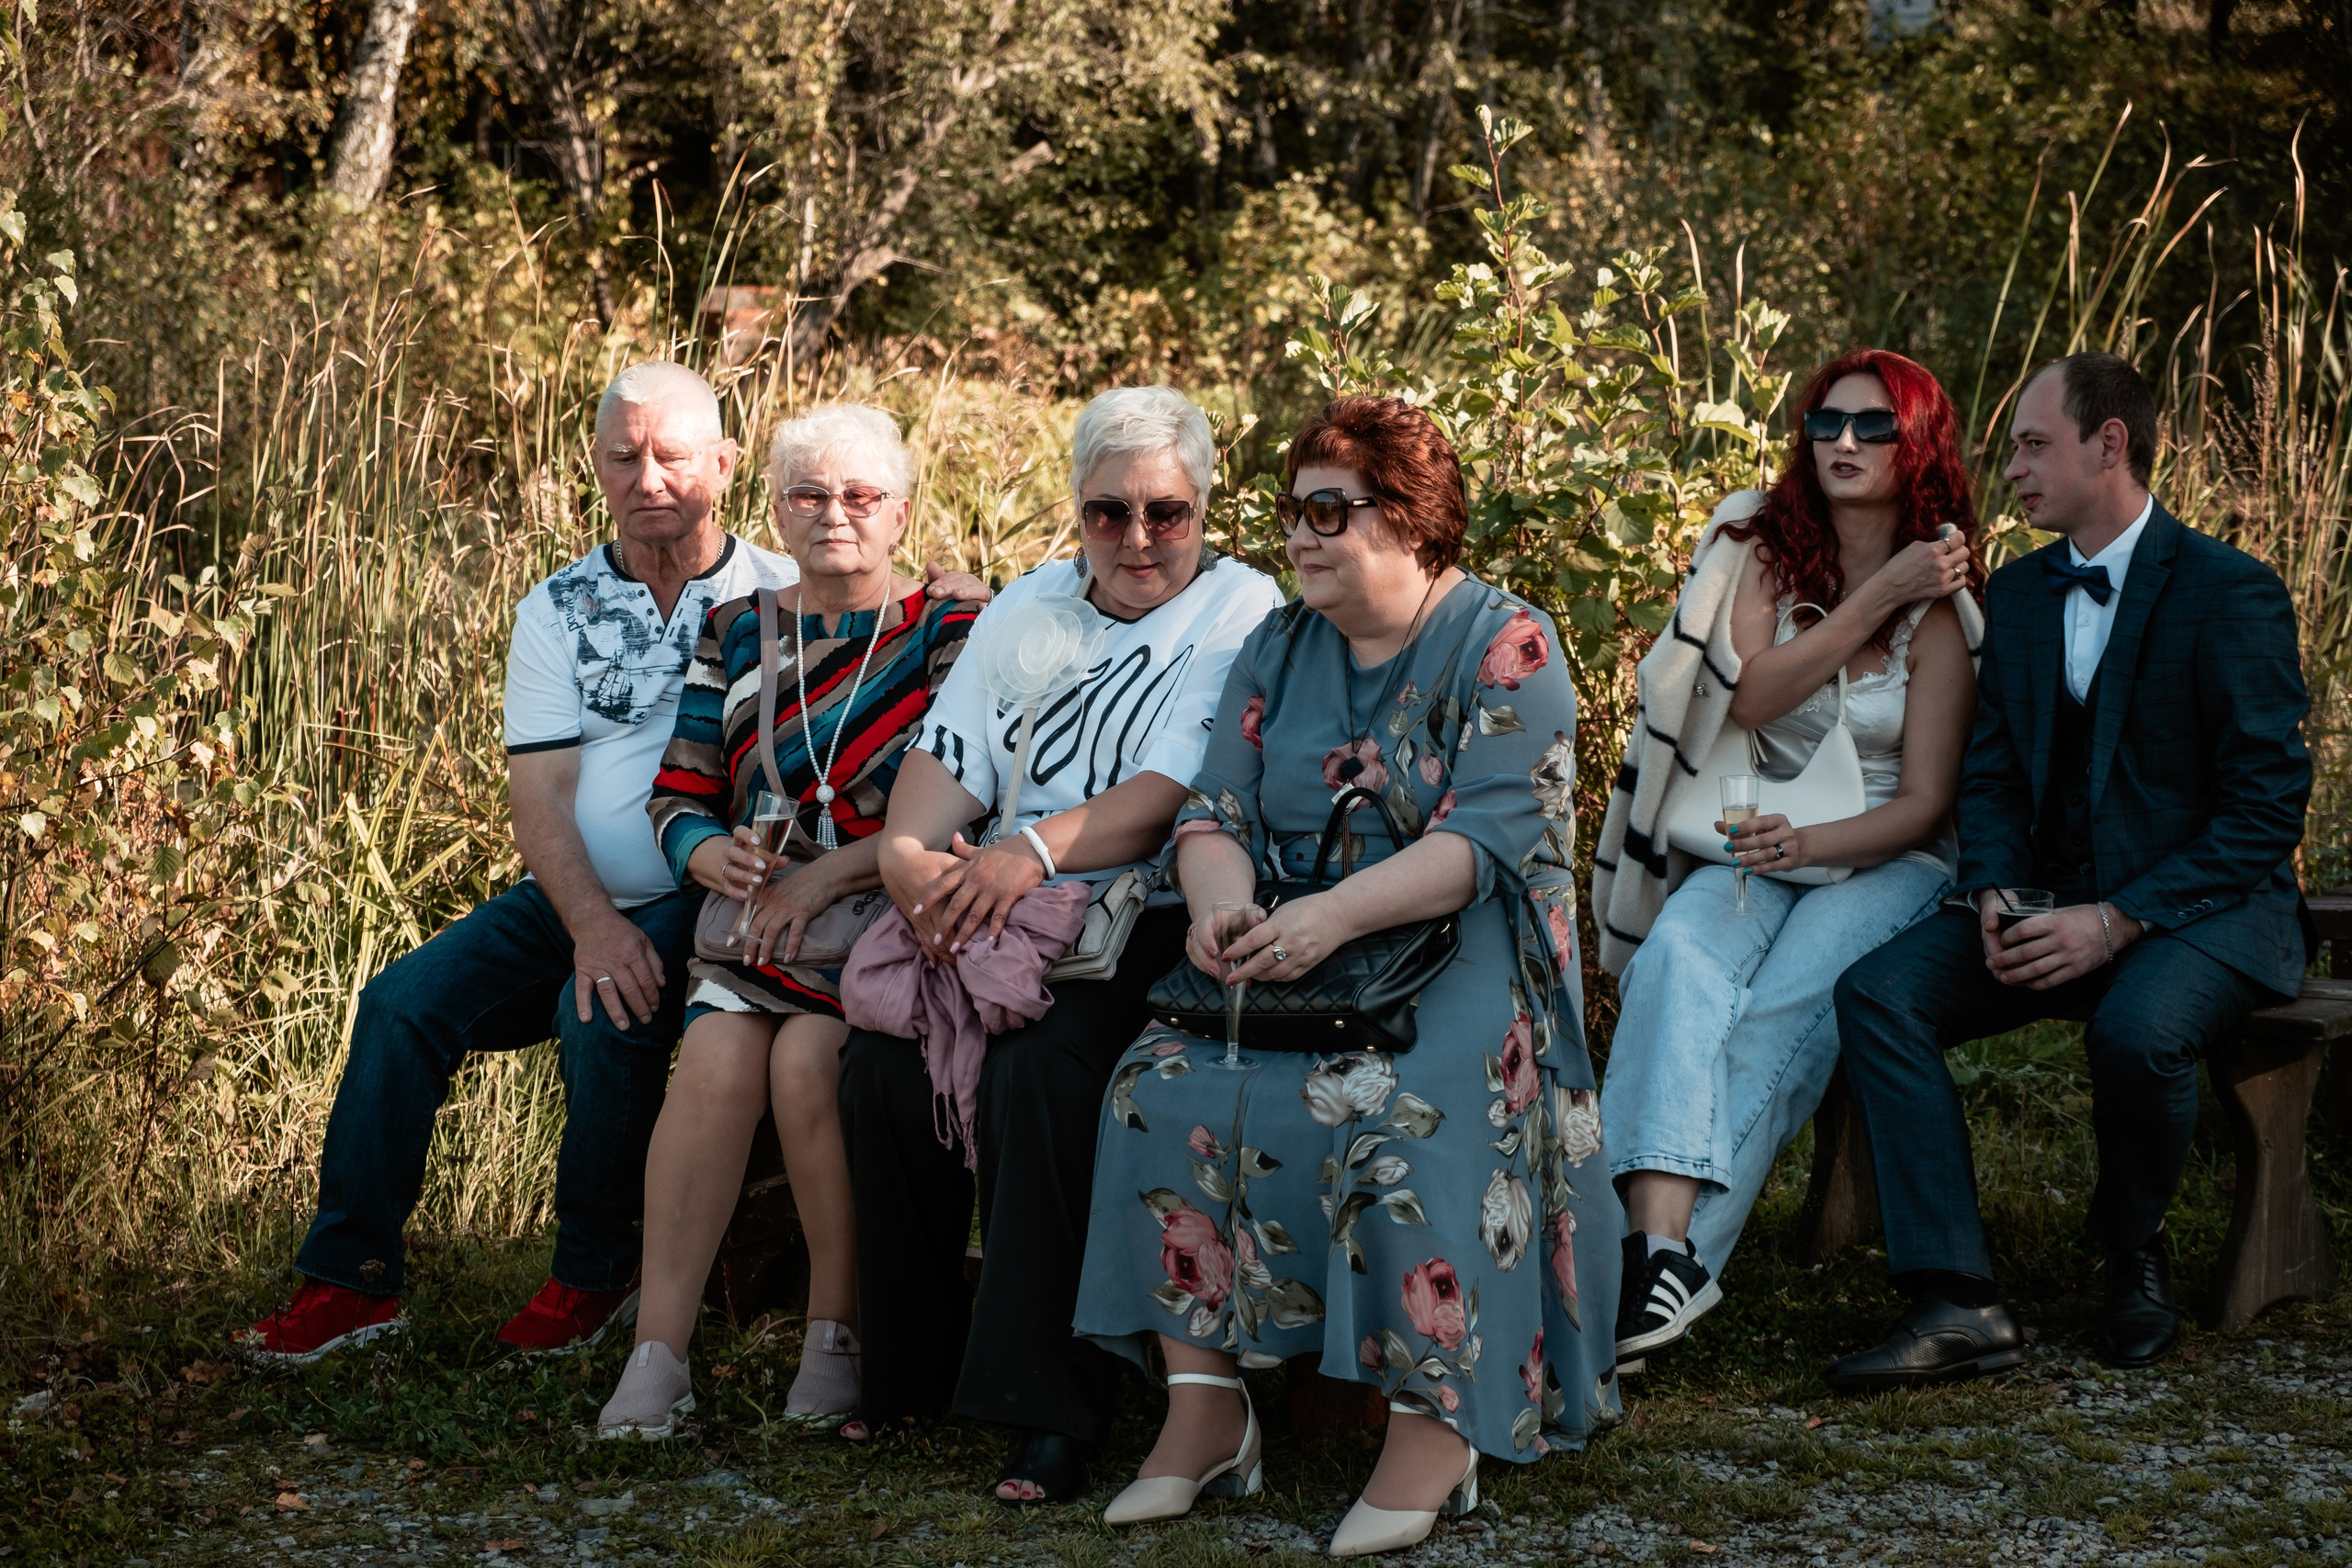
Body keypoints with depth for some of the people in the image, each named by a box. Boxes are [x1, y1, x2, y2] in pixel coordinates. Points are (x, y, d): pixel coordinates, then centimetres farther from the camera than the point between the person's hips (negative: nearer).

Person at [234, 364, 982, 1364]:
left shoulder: (782, 598, 2)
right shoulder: (559, 610, 8)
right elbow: (538, 790, -1)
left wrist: (939, 614, -22)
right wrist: (593, 924, -18)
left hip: (705, 905, -4)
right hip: (573, 899, 4)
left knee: (603, 1018, -31)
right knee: (404, 1001, -14)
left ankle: (596, 1274, -9)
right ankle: (351, 1277, -5)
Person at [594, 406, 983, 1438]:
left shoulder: (948, 635, 2)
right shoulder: (735, 635, 15)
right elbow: (677, 794, 12)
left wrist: (829, 873, -16)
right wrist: (714, 855, -11)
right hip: (758, 921, 3)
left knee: (807, 1059, -29)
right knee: (716, 1059, -25)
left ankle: (838, 1337, -14)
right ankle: (658, 1354, -27)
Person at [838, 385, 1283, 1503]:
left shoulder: (1241, 613, 0)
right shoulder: (1028, 605, 18)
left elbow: (1172, 798, -12)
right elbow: (948, 755, 8)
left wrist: (1034, 848, -25)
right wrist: (909, 855, -13)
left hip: (1149, 925, -5)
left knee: (1038, 1071, -31)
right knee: (883, 1059, -19)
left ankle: (1052, 1410, -23)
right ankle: (911, 1368, 0)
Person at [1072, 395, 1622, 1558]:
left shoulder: (1507, 648, -4)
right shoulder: (1278, 650, 15)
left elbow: (1487, 840, -15)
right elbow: (1217, 811, 9)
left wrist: (1338, 915, -29)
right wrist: (1218, 903, -16)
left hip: (1460, 943, -5)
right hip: (1288, 948, 5)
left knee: (1399, 1107, -34)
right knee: (1169, 1086, -21)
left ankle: (1436, 1422, -28)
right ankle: (1203, 1403, -18)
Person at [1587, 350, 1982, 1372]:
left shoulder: (1941, 605, 0)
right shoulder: (1762, 552, 10)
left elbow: (1923, 802, -5)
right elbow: (1751, 695, -7)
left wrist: (1814, 843, -23)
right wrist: (1875, 599, -12)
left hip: (1890, 860, -2)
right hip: (1768, 844, 2)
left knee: (1788, 1002, -33)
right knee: (1683, 953, -32)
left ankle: (1669, 1259, -39)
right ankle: (1663, 1239, -47)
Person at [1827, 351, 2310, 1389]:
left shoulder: (2229, 593, -10)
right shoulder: (2016, 594, 12)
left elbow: (2268, 807, -14)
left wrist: (2118, 919, -22)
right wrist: (1995, 896, -8)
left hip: (2206, 905, -6)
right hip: (2057, 904, 6)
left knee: (2136, 1029, -38)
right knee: (1876, 993, -18)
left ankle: (2134, 1257, -5)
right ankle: (1956, 1305, -24)